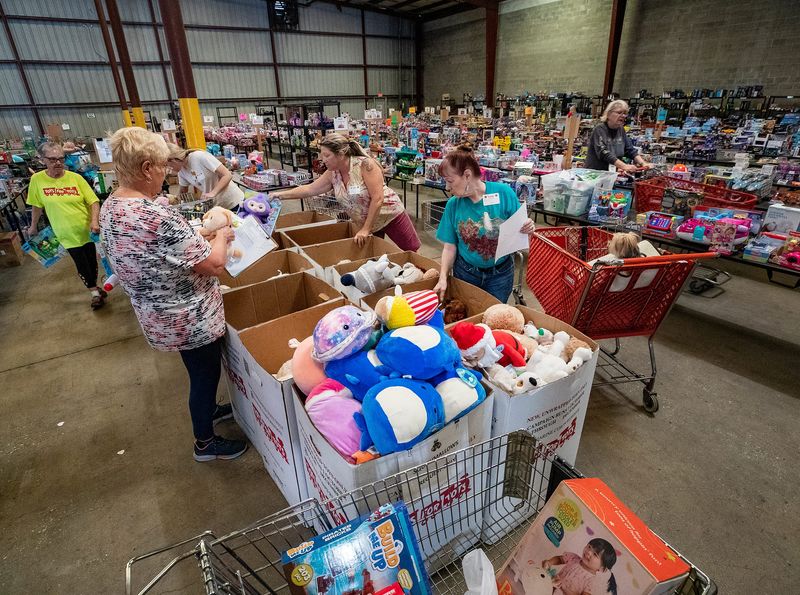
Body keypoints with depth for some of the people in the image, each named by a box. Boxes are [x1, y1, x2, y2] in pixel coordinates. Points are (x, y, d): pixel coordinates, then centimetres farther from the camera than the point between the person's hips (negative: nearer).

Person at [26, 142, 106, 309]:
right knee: (82, 265, 5)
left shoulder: (75, 178, -7)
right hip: (67, 234, 0)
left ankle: (95, 288, 34)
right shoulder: (37, 179, -5)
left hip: (87, 231, 0)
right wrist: (33, 227, 16)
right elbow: (37, 206, 8)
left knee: (92, 262, 12)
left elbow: (94, 201, -8)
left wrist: (94, 221, -23)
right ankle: (95, 293, 21)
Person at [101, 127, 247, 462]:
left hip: (158, 314, 9)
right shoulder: (158, 218, -32)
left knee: (201, 370, 29)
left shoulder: (109, 208, -2)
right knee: (205, 374, 13)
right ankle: (205, 443, 34)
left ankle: (208, 410, 53)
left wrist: (202, 233, 8)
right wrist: (221, 236, -8)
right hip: (190, 318, -9)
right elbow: (214, 265, -27)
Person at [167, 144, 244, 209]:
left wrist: (212, 193, -32)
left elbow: (227, 175, -23)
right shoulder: (181, 170, 1)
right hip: (215, 206, 6)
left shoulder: (200, 157, -20)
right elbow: (183, 193, 14)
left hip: (233, 202, -6)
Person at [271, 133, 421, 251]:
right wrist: (281, 194, 0)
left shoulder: (365, 164, -25)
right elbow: (309, 189, 5)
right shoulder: (332, 174, -5)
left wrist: (365, 229, -24)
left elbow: (377, 199, -27)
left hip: (389, 215, -6)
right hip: (366, 222, 6)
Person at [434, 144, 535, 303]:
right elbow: (450, 247, -6)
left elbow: (519, 229, -5)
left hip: (501, 273, -1)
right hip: (465, 272, 2)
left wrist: (527, 228, -27)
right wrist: (443, 277, -16)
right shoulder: (453, 204, -10)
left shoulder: (504, 193, -15)